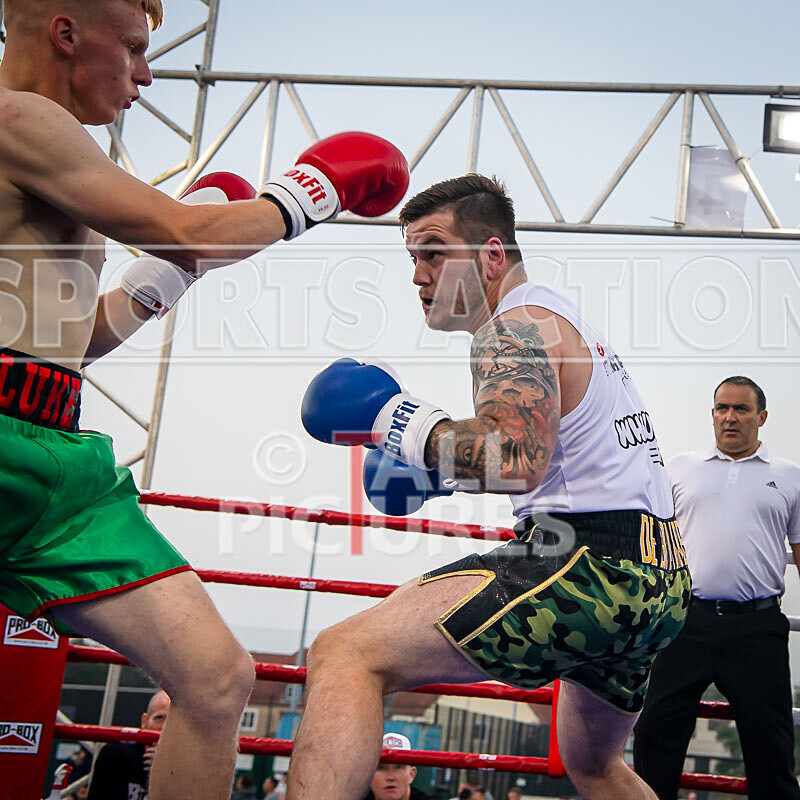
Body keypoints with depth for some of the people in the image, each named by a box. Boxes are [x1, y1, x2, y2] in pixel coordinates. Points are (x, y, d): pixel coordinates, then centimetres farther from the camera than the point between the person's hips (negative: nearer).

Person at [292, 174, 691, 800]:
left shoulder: (516, 326, -7)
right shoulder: (567, 319, 24)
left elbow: (517, 460, -25)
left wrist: (410, 425, -12)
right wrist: (452, 475, 29)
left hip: (591, 565, -11)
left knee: (346, 655, -20)